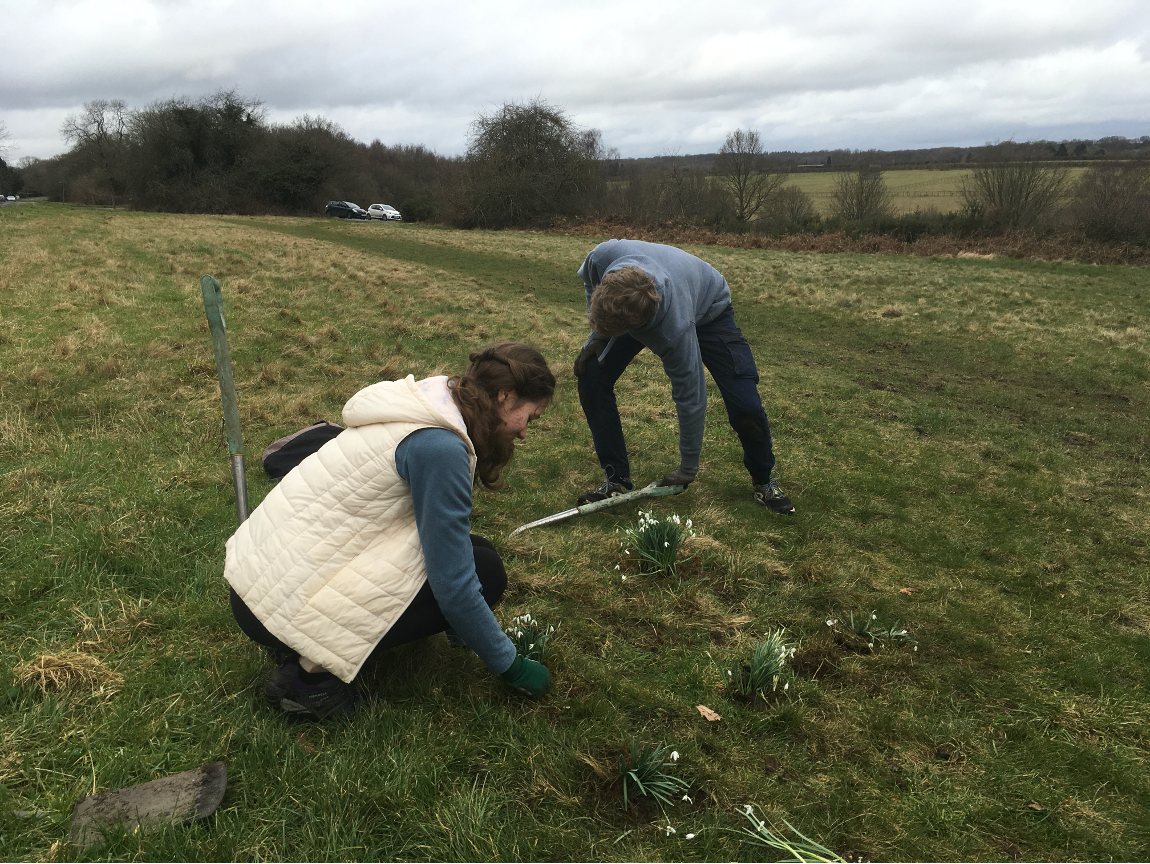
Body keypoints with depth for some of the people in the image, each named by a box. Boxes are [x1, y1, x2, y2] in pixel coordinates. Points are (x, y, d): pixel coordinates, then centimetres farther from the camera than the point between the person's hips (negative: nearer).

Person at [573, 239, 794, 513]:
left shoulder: (674, 330, -47)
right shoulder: (603, 257, -38)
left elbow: (691, 398, -32)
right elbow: (589, 279, -8)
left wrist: (688, 468, -18)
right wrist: (597, 334, -16)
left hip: (707, 311, -4)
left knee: (745, 406, -17)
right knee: (591, 378, -13)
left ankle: (764, 479, 15)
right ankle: (618, 480, 1)